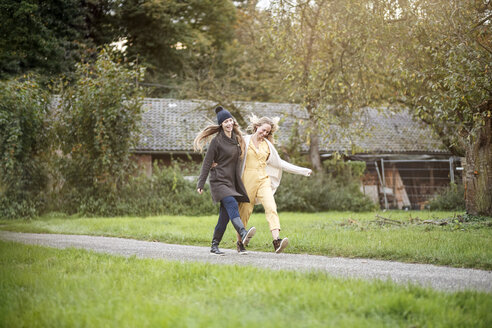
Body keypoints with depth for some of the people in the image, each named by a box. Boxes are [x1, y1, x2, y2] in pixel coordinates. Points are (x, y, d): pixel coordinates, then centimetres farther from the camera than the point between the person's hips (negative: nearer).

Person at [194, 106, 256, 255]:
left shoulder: (236, 139, 14)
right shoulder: (217, 141, -6)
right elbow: (207, 163, -4)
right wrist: (200, 184, -7)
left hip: (231, 181, 7)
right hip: (219, 181, -7)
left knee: (225, 215, 3)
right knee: (232, 205, -27)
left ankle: (214, 246, 9)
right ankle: (243, 233, -47)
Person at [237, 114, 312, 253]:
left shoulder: (267, 145, 14)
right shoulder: (245, 141, 1)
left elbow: (279, 163, 19)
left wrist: (302, 170, 17)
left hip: (263, 180, 3)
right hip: (248, 179, -3)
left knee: (271, 207, -17)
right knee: (245, 211, 3)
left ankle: (276, 240, -30)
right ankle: (240, 241, 21)